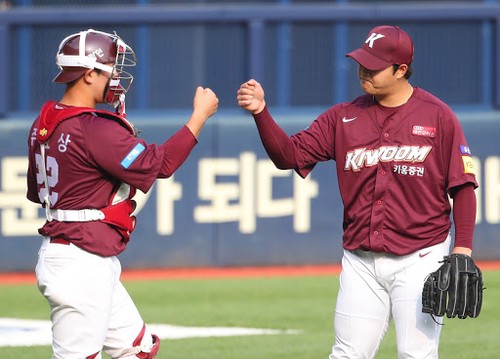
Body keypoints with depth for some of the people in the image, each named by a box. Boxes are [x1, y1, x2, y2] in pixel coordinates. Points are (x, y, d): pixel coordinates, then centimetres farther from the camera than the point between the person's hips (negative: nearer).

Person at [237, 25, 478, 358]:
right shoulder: (343, 118, 6)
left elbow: (463, 186, -4)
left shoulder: (437, 116, -4)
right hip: (361, 263, 4)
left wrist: (462, 249, -13)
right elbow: (290, 155, 0)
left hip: (420, 259, -4)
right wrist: (261, 112, -16)